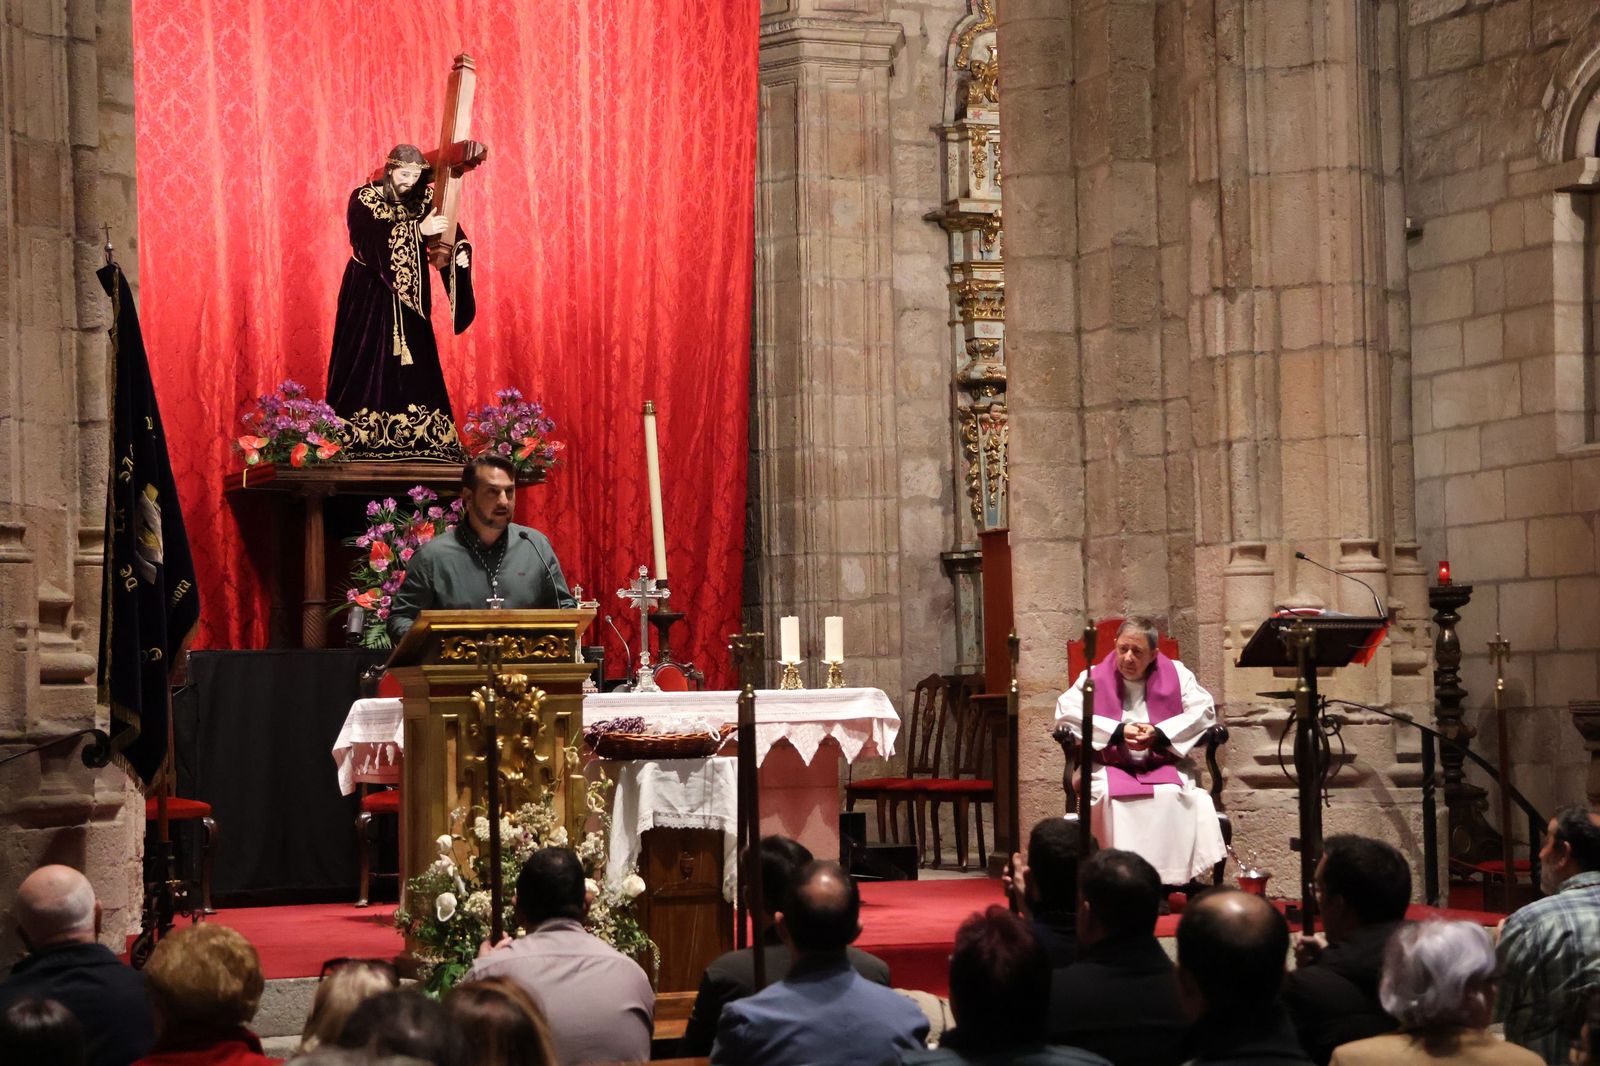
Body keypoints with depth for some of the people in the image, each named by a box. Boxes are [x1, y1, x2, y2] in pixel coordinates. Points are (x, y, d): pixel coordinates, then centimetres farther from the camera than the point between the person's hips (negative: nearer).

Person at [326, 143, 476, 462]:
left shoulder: (423, 201, 4)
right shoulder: (364, 199, -8)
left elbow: (450, 235, -4)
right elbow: (374, 238, -25)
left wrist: (459, 253, -27)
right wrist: (418, 229, -34)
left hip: (408, 297, 4)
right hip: (369, 296, -4)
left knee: (413, 369, 0)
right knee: (367, 364, -6)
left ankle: (413, 437, 2)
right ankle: (358, 437, -3)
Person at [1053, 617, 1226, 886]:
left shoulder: (1176, 674, 7)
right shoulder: (1095, 677, 4)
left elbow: (1204, 711, -3)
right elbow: (1066, 713, -8)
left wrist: (1160, 734, -15)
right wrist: (1118, 732, -16)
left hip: (1164, 765, 1)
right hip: (1110, 766, -1)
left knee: (1173, 795, -32)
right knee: (1111, 796, -35)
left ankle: (1176, 878, -28)